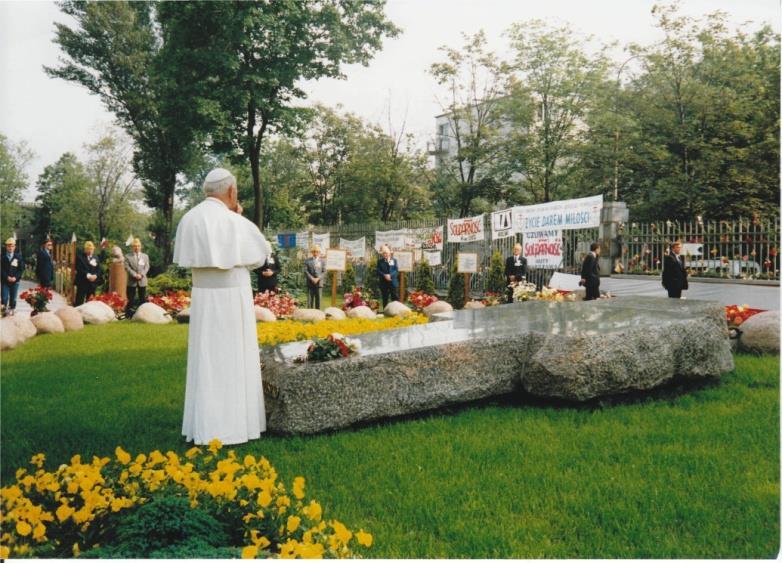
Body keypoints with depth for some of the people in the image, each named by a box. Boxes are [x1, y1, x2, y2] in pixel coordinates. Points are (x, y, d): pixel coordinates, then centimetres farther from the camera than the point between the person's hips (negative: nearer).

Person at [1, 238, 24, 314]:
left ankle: (11, 310, 17)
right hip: (5, 280, -1)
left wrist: (15, 277, -11)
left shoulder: (18, 256, 3)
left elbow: (21, 268, 1)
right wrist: (7, 277, -13)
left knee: (13, 298, 7)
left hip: (15, 280, 1)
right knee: (4, 297, -5)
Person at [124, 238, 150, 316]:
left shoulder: (145, 256, 13)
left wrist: (141, 275, -11)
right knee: (131, 299, 0)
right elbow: (127, 267, -5)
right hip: (132, 281, -2)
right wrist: (135, 275, -15)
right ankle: (128, 314, 4)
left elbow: (147, 267, 5)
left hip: (142, 280, 2)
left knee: (143, 299, 3)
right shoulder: (127, 256, 4)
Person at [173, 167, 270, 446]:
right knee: (233, 360, 4)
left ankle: (204, 425, 18)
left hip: (202, 297, 5)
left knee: (206, 360, 11)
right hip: (232, 298, -5)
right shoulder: (235, 223, -13)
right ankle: (232, 423, 11)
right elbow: (261, 253, 2)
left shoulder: (188, 219, 2)